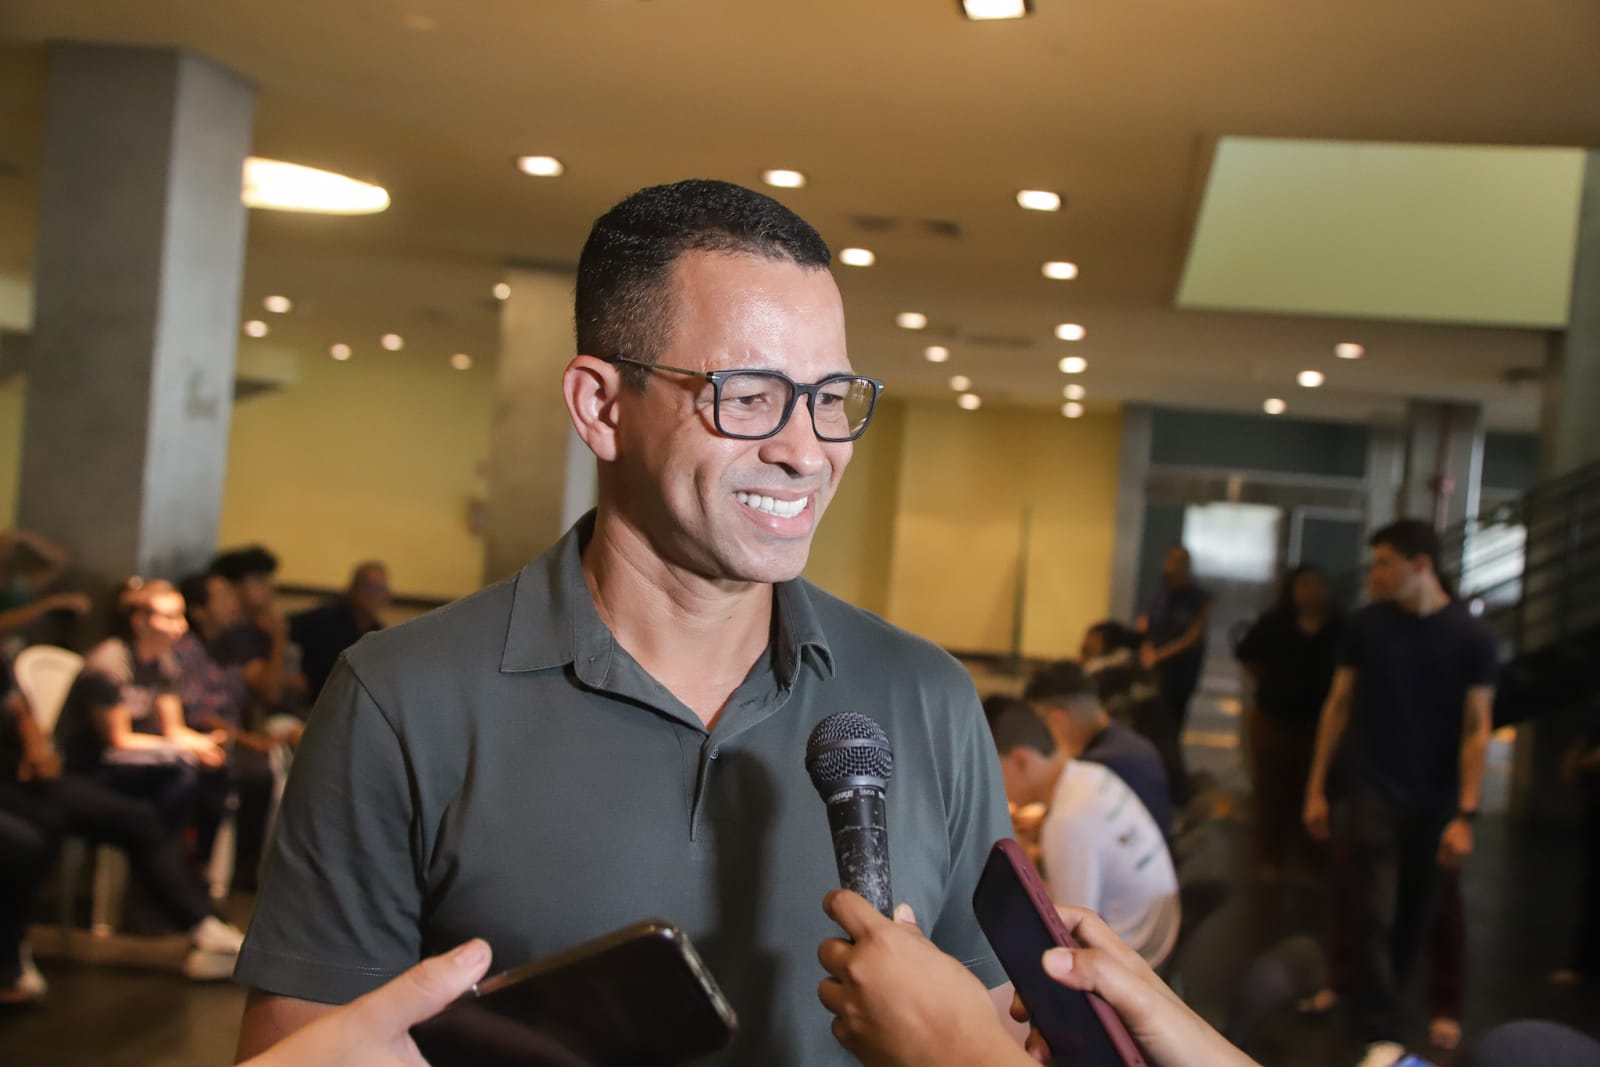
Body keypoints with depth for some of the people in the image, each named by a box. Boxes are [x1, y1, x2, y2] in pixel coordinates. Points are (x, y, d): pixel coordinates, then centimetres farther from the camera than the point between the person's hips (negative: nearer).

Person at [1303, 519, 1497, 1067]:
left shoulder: (1471, 636, -6)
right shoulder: (1366, 625, -2)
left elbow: (1476, 729, -7)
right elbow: (1339, 706, 4)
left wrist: (1465, 814, -13)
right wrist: (1316, 787, 3)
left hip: (1434, 800, 0)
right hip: (1372, 792, 0)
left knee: (1413, 913, 11)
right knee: (1373, 913, -5)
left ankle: (1373, 996, 33)